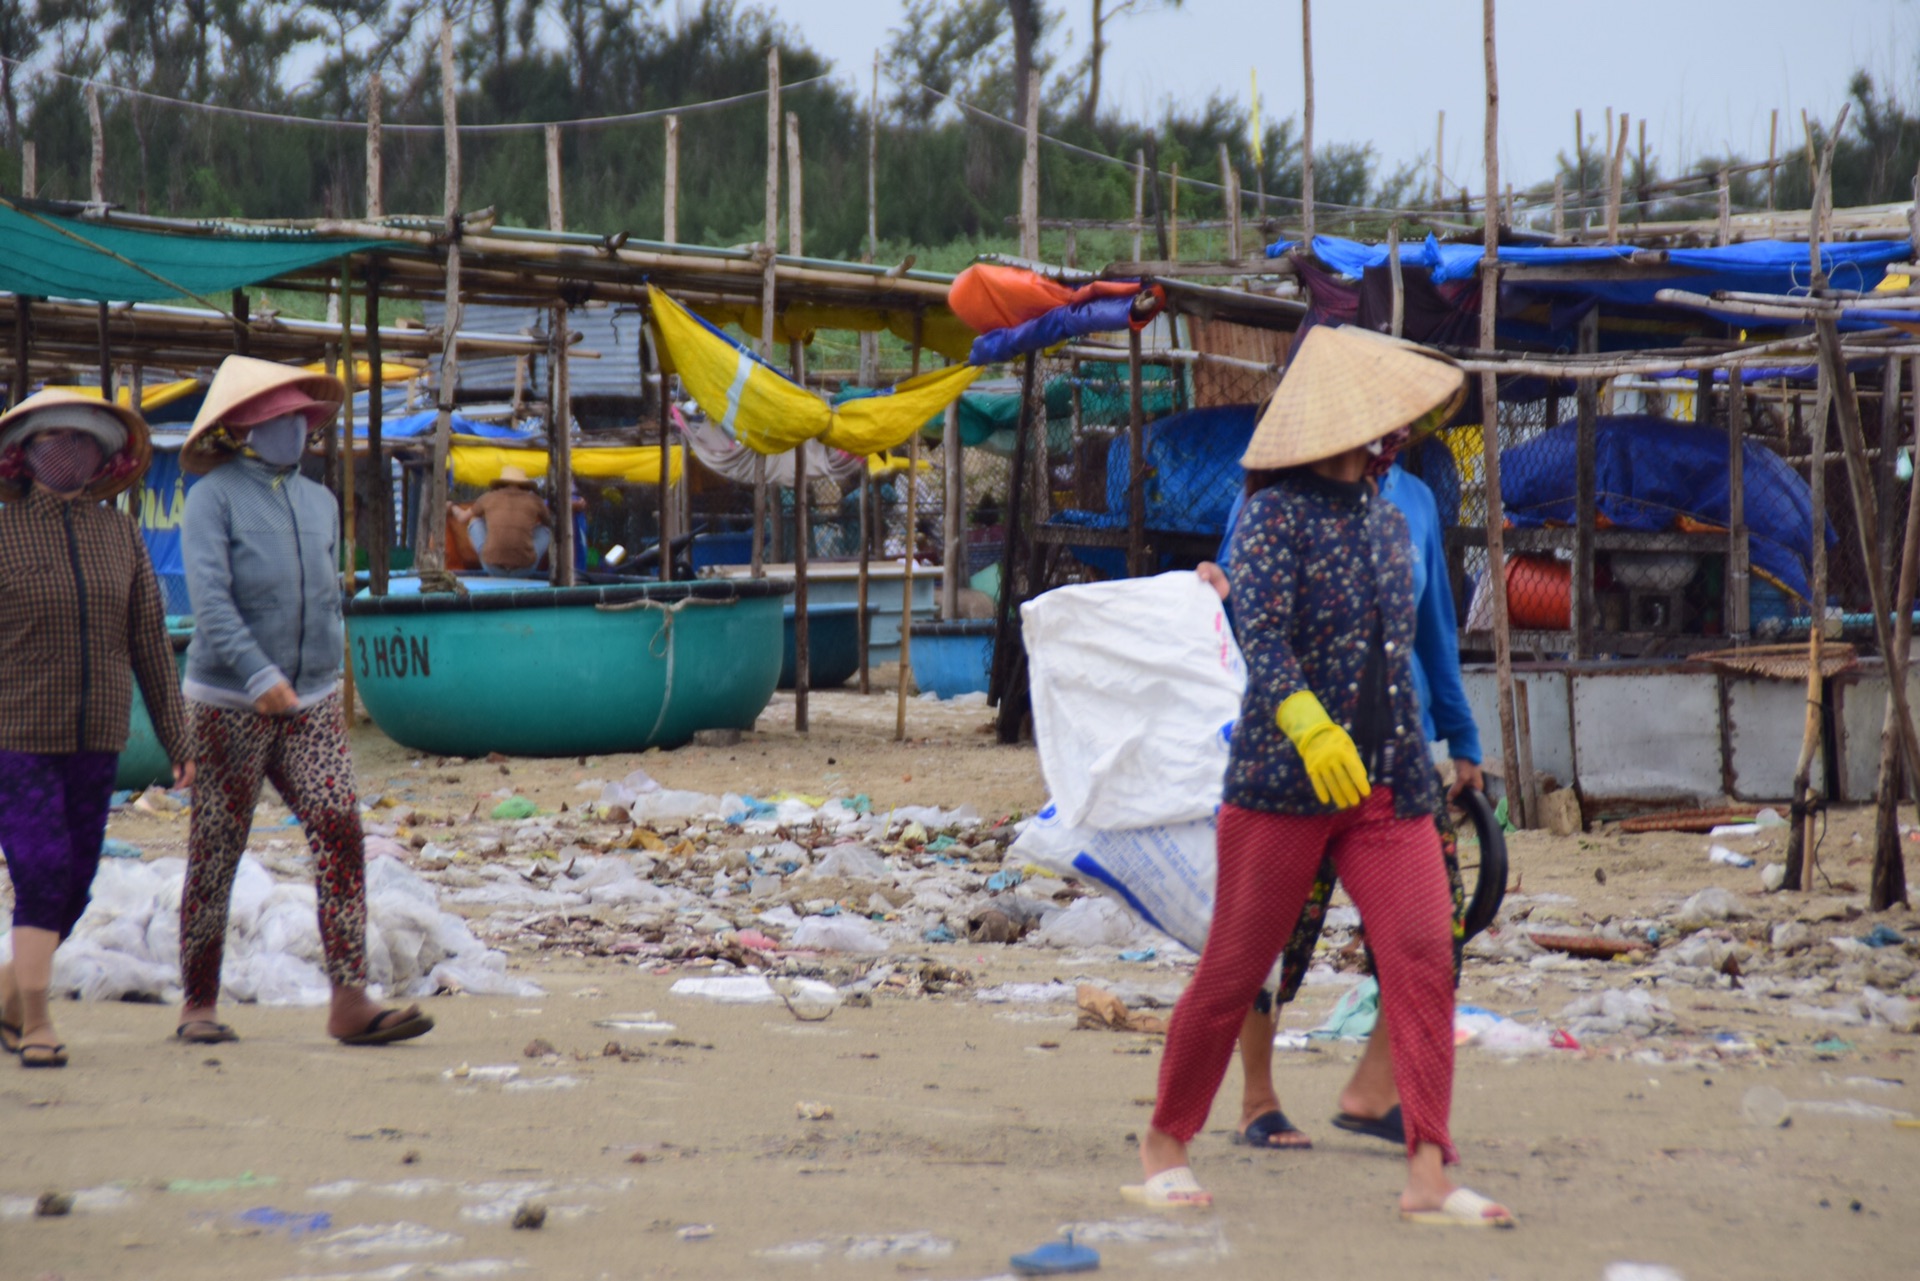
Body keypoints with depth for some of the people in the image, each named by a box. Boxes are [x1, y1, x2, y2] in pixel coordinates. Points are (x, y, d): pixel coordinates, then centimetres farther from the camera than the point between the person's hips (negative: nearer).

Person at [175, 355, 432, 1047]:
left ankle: (350, 1002, -17)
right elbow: (209, 597, -17)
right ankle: (199, 1004, 14)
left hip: (311, 704, 5)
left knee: (340, 829, -12)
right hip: (228, 702, -5)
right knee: (215, 853, 2)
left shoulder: (319, 502, 13)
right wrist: (261, 678, -26)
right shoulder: (215, 497, -5)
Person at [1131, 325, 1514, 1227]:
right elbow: (1262, 634, -18)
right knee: (1234, 972, 1)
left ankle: (1429, 1175, -13)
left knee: (1423, 958, -10)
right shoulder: (1276, 511, -5)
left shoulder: (1387, 525, 16)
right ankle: (1165, 1143, 20)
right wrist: (1307, 724, -32)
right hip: (1284, 780, -6)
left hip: (1388, 787, 6)